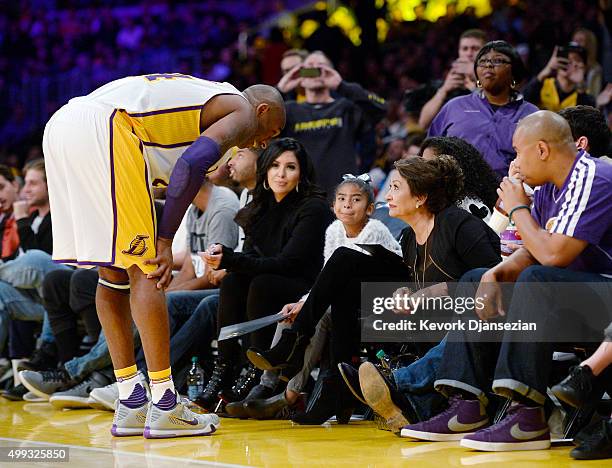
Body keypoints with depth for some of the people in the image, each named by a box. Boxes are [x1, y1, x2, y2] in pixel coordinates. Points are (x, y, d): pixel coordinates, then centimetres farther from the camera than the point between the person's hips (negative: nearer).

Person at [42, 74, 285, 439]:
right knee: (145, 271, -2)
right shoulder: (241, 112, 7)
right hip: (105, 131, -9)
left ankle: (131, 405, 19)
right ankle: (164, 407, 1)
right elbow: (193, 163, -12)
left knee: (114, 273, 15)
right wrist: (165, 241, -8)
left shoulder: (204, 98, 34)